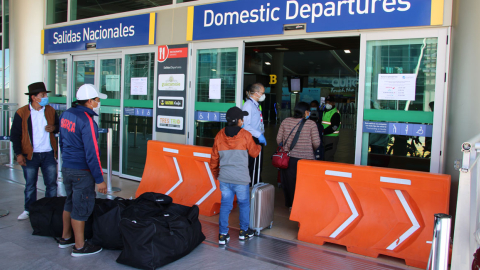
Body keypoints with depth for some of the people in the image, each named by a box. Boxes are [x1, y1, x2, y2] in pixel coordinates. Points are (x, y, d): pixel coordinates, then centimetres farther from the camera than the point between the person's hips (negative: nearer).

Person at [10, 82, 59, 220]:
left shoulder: (50, 111, 4)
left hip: (48, 154, 2)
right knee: (30, 185, 11)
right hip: (30, 155, -2)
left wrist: (54, 128, -8)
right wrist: (18, 154, -8)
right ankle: (29, 210, 27)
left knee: (51, 184, 6)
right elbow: (15, 135, -2)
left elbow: (59, 126, 17)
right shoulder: (21, 113, -5)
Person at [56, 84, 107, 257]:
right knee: (82, 207, 2)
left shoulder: (66, 115, 6)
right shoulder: (86, 120, -21)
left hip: (66, 168, 9)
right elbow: (91, 152, -22)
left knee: (70, 202, 22)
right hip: (82, 172, -9)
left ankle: (65, 238, 36)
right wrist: (99, 179, -17)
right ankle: (80, 246, 14)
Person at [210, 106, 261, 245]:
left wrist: (216, 173, 23)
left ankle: (223, 234, 12)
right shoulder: (245, 135, -9)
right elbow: (254, 153, 6)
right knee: (244, 204, 15)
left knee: (225, 205, 10)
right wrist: (259, 146, 28)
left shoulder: (220, 135, 1)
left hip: (224, 178, 3)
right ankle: (244, 231, 27)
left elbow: (214, 158, 8)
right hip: (241, 179, -3)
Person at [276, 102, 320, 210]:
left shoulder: (285, 121, 3)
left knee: (289, 182, 16)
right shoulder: (311, 124, -6)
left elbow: (279, 139, 6)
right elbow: (316, 143, -7)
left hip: (288, 158, 3)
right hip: (305, 159, -3)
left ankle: (291, 205, 28)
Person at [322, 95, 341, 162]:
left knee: (328, 157, -10)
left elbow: (334, 127, -22)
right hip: (325, 136, 9)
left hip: (332, 138, -9)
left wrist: (323, 132, -24)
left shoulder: (335, 113, -13)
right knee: (325, 156, 14)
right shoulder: (324, 112, 17)